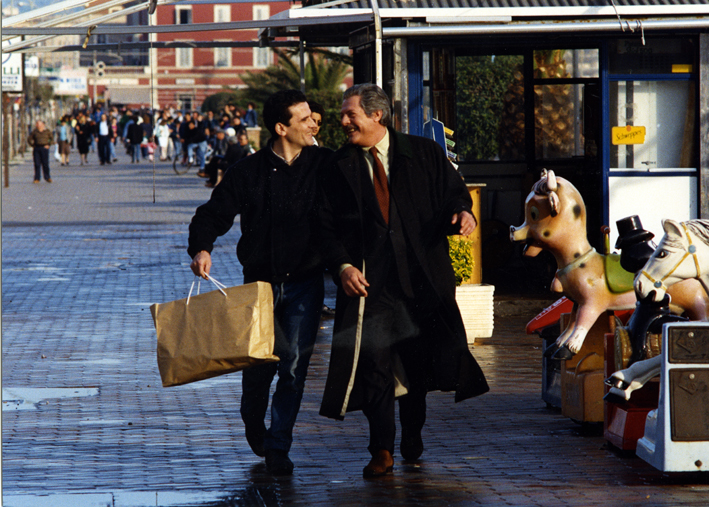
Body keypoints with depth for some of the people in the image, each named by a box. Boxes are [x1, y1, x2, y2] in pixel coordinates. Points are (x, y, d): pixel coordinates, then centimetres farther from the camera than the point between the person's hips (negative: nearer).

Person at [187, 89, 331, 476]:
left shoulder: (324, 165, 2)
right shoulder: (249, 172, -2)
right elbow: (214, 213, -1)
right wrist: (201, 248, -19)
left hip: (305, 283, 1)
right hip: (261, 280, -1)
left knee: (294, 364, -5)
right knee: (260, 359, 0)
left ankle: (278, 446, 6)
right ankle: (253, 425, 32)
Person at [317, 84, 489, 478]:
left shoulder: (424, 154, 6)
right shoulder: (339, 168, 6)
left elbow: (452, 192, 9)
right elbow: (328, 226, 3)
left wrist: (462, 212, -15)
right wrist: (342, 265, -13)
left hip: (421, 277, 1)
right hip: (369, 280, -1)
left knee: (420, 360, 9)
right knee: (374, 364, -7)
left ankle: (413, 437, 30)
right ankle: (382, 451, -1)